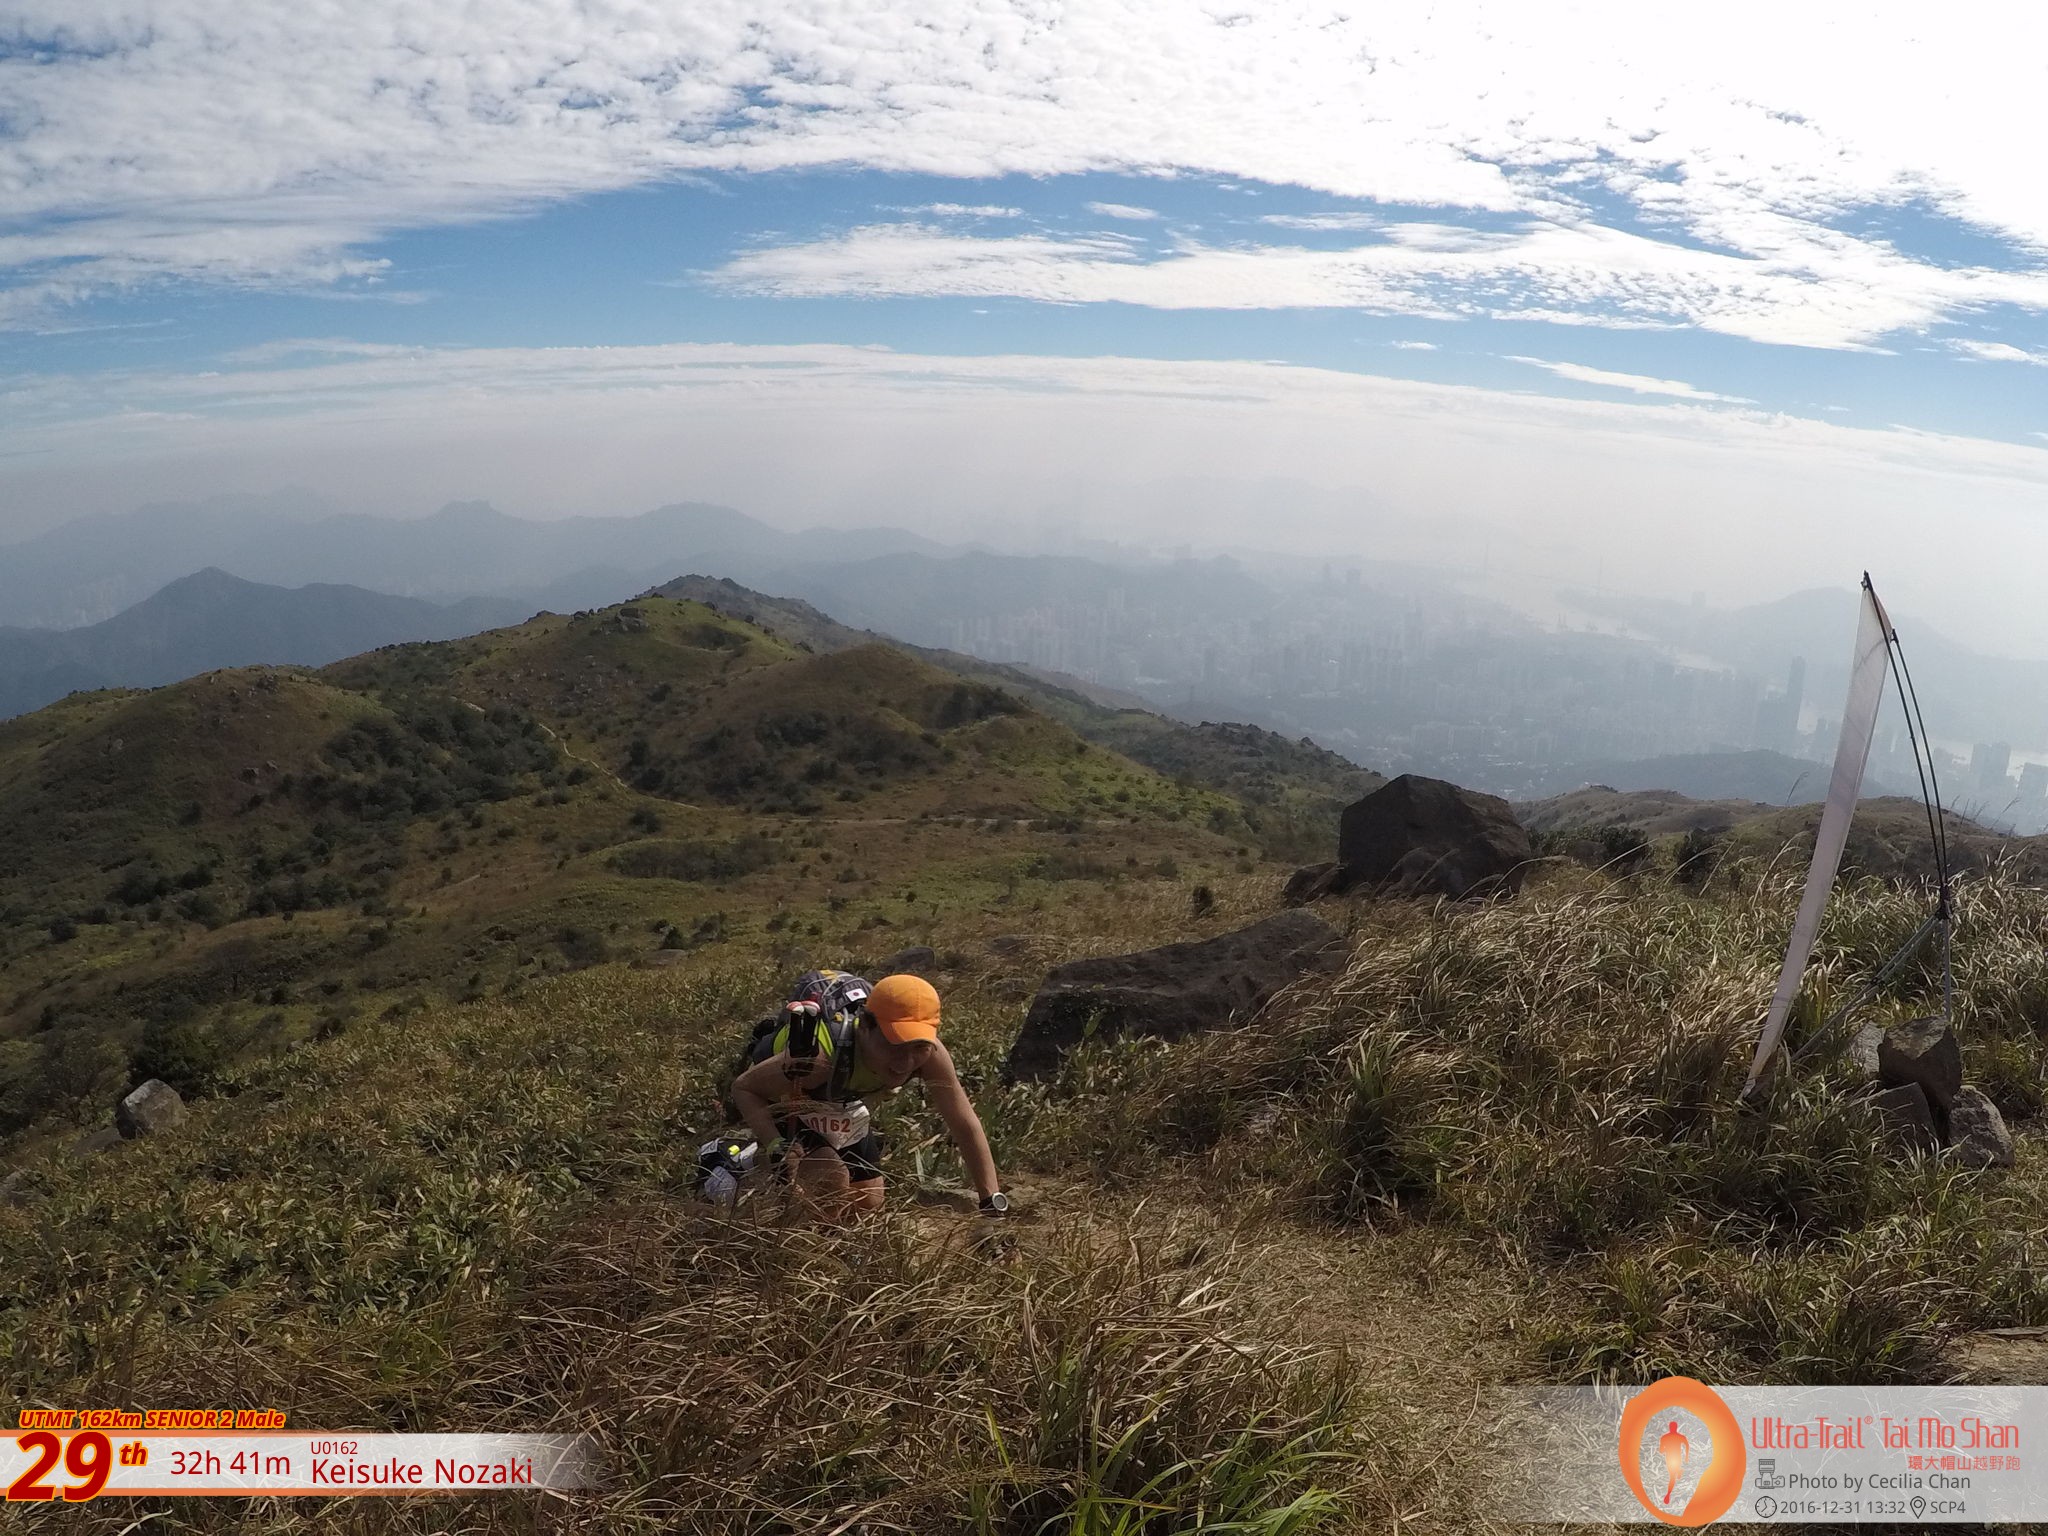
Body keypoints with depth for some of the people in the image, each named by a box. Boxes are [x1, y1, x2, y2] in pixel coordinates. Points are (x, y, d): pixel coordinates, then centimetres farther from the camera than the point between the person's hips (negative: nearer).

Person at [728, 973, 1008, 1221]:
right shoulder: (822, 1057, -45)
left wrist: (994, 1202, -22)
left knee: (868, 1206, 12)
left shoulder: (929, 1054, -33)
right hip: (784, 1103, -5)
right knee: (832, 1180, -28)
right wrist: (775, 1147, -43)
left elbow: (966, 1126, -22)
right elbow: (744, 1088, -30)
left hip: (845, 1107, 5)